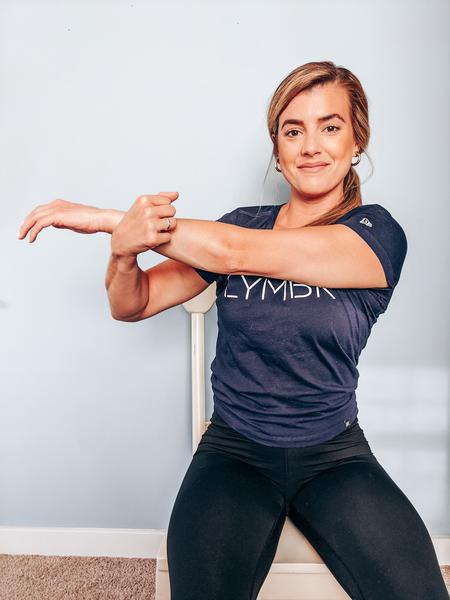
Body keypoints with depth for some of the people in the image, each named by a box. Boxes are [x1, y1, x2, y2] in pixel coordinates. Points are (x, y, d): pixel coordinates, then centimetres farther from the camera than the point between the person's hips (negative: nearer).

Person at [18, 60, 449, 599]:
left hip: (333, 455, 0)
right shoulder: (241, 222, 2)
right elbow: (131, 306, 1)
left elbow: (236, 253, -22)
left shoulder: (378, 234, -7)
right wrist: (125, 248, -22)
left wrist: (107, 218, -18)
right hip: (234, 449, 1)